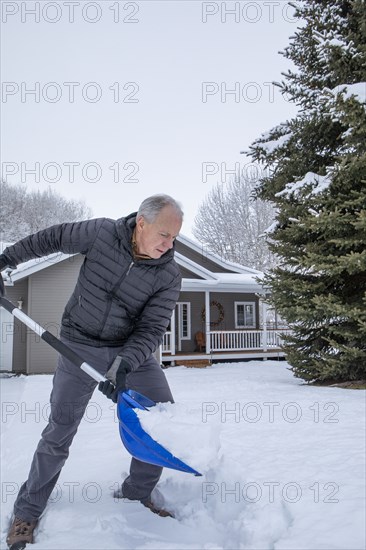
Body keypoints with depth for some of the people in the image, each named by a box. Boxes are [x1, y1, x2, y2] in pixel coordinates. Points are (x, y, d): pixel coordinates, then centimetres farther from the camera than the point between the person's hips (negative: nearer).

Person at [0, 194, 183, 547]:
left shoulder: (169, 276, -14)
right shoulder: (102, 232, -15)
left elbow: (151, 329, -15)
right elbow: (53, 238, 2)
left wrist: (123, 366, -30)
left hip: (132, 350, 2)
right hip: (80, 346, -1)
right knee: (59, 432, 3)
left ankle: (135, 496, 19)